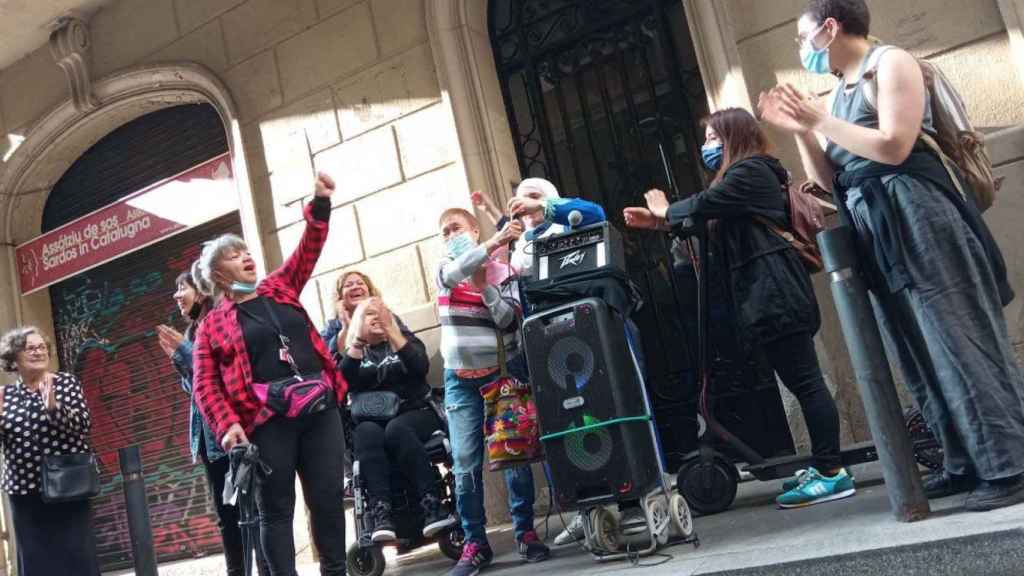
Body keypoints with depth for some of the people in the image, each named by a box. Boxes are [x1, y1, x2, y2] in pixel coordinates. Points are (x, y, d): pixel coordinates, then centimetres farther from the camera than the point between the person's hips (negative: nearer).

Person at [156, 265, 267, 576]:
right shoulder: (193, 331, 17)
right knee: (225, 513, 11)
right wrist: (177, 358, 5)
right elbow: (192, 386, 19)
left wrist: (185, 351, -11)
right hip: (208, 433, 9)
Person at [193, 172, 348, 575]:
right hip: (268, 421, -3)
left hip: (320, 409, 4)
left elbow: (309, 248, 12)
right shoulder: (213, 324, 6)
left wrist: (320, 202, -2)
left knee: (328, 499, 6)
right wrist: (227, 425, -14)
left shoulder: (280, 290, 17)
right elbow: (205, 385, 0)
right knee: (276, 509, 4)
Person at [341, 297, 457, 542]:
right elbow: (343, 383, -5)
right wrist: (358, 339, -11)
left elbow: (421, 368, -7)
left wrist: (391, 331, -12)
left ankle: (432, 506, -39)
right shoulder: (353, 352, 17)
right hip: (371, 421, 1)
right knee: (368, 434, -34)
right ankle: (381, 513, -45)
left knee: (397, 429, -35)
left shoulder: (406, 340, 15)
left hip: (415, 414, -1)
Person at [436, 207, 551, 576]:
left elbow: (510, 321, -8)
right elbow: (455, 272, -20)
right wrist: (494, 242, -31)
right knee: (465, 463, -2)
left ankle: (525, 532, 12)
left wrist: (484, 286, -18)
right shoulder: (446, 271, 6)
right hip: (460, 380, 1)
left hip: (502, 373, -1)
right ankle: (475, 543, 7)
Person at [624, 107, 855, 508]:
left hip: (775, 294, -10)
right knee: (803, 382, 11)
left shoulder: (750, 170, -5)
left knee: (805, 382, -10)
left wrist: (666, 211, 4)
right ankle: (825, 467, 16)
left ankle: (832, 474, -8)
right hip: (769, 294, 10)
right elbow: (711, 229, 21)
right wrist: (657, 223, 14)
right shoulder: (745, 175, 26)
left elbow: (703, 206, -15)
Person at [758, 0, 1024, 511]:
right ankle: (968, 463, 17)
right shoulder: (838, 91, 18)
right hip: (874, 233, 9)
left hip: (916, 218, -8)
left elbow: (894, 147, -18)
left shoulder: (891, 63, -4)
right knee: (921, 352, 9)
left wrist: (821, 119, -11)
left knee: (961, 340, -7)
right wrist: (800, 130, 2)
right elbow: (828, 180, 15)